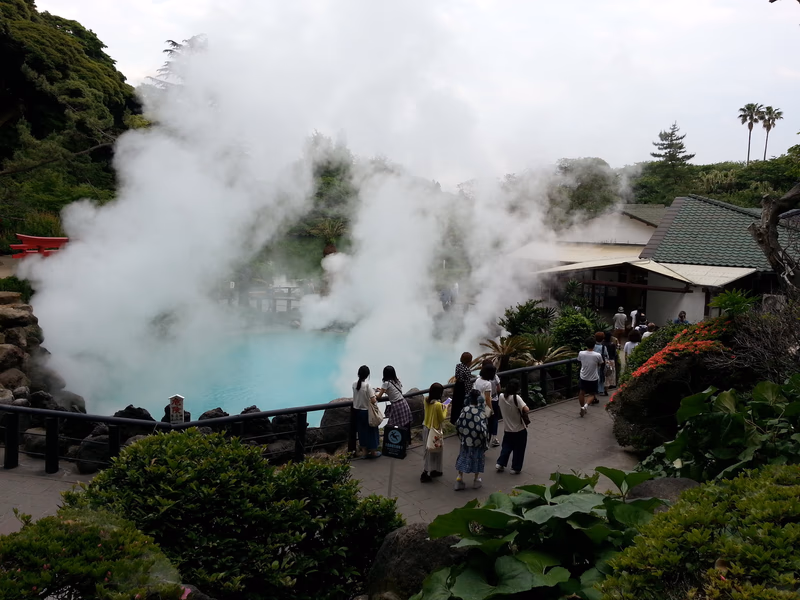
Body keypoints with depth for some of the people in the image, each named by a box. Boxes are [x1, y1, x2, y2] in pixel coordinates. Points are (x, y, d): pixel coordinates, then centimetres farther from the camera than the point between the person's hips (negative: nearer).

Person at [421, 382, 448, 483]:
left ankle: (433, 470, 32)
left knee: (429, 450, 19)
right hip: (434, 430, -8)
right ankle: (424, 474, 6)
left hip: (426, 427, 8)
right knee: (433, 451, 4)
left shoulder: (426, 400, -3)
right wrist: (445, 409, -3)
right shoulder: (438, 404, -26)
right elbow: (442, 418, -16)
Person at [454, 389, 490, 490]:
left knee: (463, 458, 16)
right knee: (477, 458, 16)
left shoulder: (464, 410, -11)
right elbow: (482, 429, -23)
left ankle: (459, 478, 16)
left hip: (466, 440, 2)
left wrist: (462, 435, 10)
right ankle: (476, 480, 29)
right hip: (477, 441, -2)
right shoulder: (481, 413, -20)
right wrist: (485, 441, -9)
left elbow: (458, 425, -7)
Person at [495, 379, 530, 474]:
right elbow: (526, 410, -32)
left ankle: (500, 464, 23)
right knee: (518, 450, 12)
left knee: (506, 446, 25)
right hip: (519, 430, -5)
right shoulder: (516, 398, -25)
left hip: (507, 429, 5)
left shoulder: (501, 397, -9)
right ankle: (516, 468, 20)